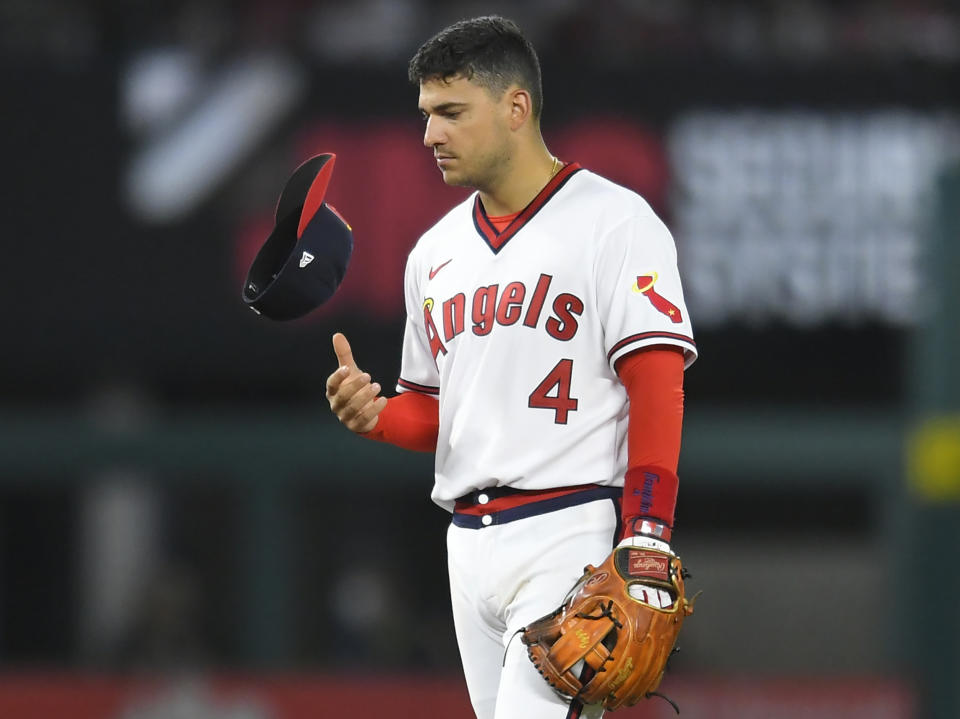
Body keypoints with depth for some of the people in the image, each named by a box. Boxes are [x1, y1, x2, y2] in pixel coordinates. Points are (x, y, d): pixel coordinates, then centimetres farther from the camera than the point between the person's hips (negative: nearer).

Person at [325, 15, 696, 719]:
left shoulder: (613, 223, -4)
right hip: (469, 545, 8)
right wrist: (376, 414, 0)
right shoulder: (436, 252, 18)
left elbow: (657, 390, -11)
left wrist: (644, 551, -20)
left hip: (570, 531, -7)